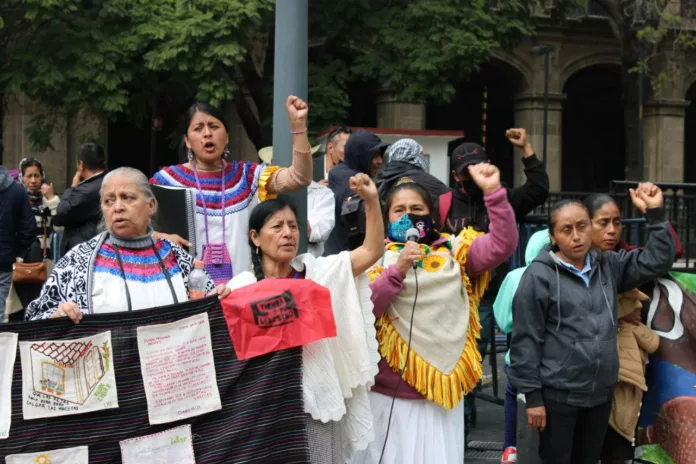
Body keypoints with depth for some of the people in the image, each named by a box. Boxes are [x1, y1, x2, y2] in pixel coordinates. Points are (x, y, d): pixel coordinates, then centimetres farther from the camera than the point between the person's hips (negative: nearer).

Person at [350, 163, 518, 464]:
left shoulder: (454, 252, 6)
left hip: (441, 387, 2)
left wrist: (493, 191, -16)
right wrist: (397, 271, -22)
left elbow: (502, 245, -7)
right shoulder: (377, 256, 1)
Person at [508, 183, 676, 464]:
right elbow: (526, 340, -12)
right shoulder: (539, 275, -11)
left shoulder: (608, 266, 7)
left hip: (601, 393, 5)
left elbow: (658, 261, 8)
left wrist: (656, 214, -2)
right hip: (557, 396, -5)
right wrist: (532, 395, -13)